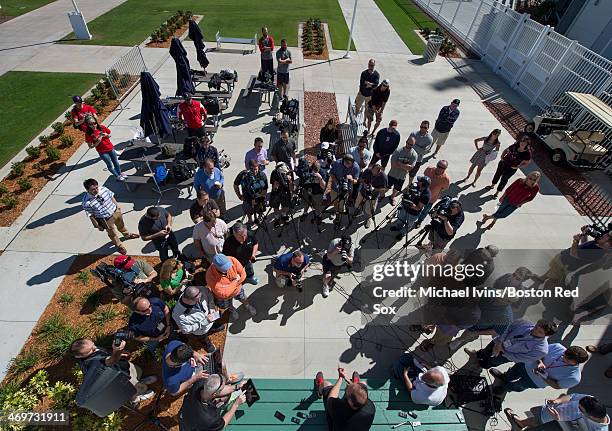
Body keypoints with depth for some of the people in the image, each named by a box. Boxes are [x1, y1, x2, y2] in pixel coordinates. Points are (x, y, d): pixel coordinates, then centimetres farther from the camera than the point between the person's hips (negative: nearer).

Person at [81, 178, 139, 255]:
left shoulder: (103, 189, -20)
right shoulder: (86, 202, -30)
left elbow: (112, 197, 0)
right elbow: (91, 216, -17)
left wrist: (117, 206, 11)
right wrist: (97, 226, -8)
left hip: (116, 212, 4)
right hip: (106, 220, -4)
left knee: (121, 225, 32)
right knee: (112, 234, 20)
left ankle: (127, 235, 62)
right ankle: (120, 246, 45)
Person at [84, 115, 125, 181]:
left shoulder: (102, 127, -8)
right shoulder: (88, 134, -15)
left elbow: (109, 135, 7)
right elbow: (91, 146, -11)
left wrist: (106, 135, -16)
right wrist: (98, 142, -26)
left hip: (110, 148, 3)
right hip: (102, 152, -3)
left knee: (116, 162, 19)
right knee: (110, 165, 11)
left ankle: (120, 173, 40)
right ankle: (117, 176, 29)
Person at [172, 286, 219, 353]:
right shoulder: (179, 315, -41)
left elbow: (209, 293, -12)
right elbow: (186, 330, -27)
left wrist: (211, 309, -19)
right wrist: (205, 322, -34)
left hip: (209, 316, 3)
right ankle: (207, 343, 53)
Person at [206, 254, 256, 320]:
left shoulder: (232, 260, -34)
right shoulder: (211, 276, -41)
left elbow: (243, 274, -22)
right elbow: (223, 294, -37)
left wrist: (233, 284, -27)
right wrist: (235, 282, -30)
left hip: (237, 289, 2)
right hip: (224, 297, -2)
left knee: (244, 299, 30)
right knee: (228, 306, 30)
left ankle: (247, 306, 65)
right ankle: (232, 310, 66)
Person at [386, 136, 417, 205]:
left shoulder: (414, 155, -15)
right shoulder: (398, 151, -20)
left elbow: (410, 167, -21)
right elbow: (393, 164, -24)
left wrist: (399, 163, -23)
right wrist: (405, 166, -23)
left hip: (402, 176, 2)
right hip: (393, 174, -2)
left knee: (396, 189, 22)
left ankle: (392, 197, 52)